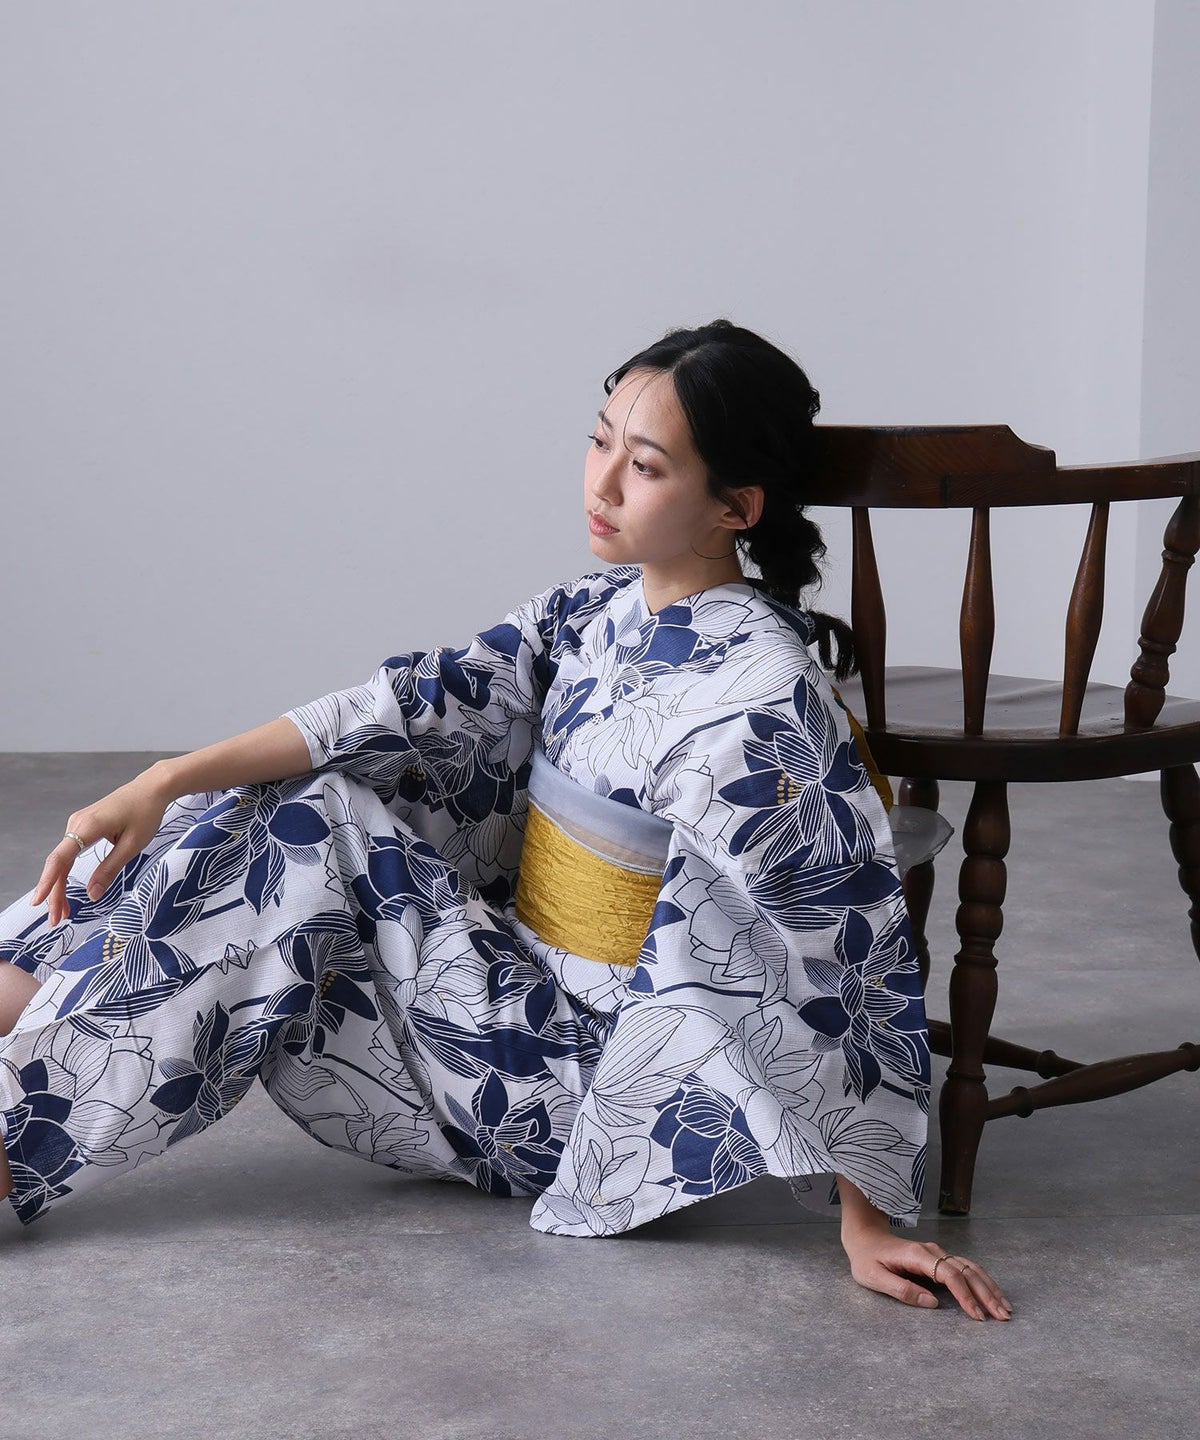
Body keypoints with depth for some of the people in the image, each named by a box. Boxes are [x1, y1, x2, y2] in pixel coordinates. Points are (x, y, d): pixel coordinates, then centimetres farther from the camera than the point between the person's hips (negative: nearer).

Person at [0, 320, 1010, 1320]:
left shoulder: (763, 691, -20)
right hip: (520, 973, 7)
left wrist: (865, 1221, -23)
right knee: (279, 815, -4)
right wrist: (164, 785, -10)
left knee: (299, 846, -15)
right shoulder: (599, 610, 3)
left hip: (588, 1065, -7)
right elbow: (423, 707, -2)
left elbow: (832, 946, -22)